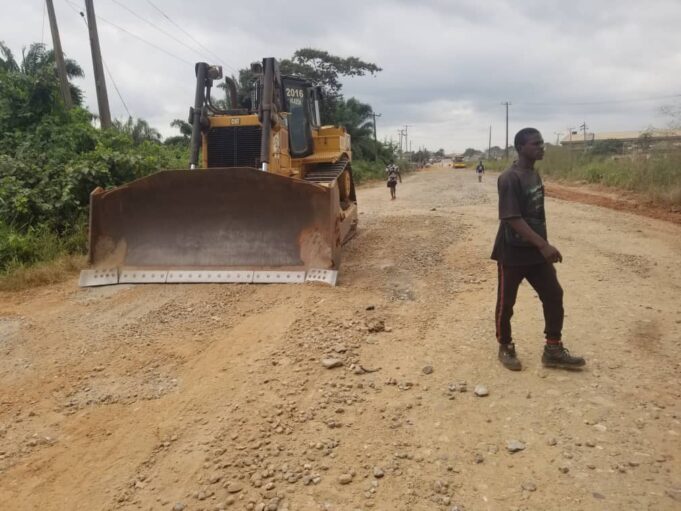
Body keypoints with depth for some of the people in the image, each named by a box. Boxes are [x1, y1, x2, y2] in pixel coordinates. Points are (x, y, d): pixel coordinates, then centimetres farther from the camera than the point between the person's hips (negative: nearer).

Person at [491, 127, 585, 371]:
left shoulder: (535, 174, 8)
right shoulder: (509, 178, -19)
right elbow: (512, 219, -25)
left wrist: (543, 246, 18)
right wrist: (543, 244, -28)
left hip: (535, 251, 9)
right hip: (512, 252, -8)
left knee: (554, 295, 9)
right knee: (506, 302, 6)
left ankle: (553, 350, 21)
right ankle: (505, 348, 25)